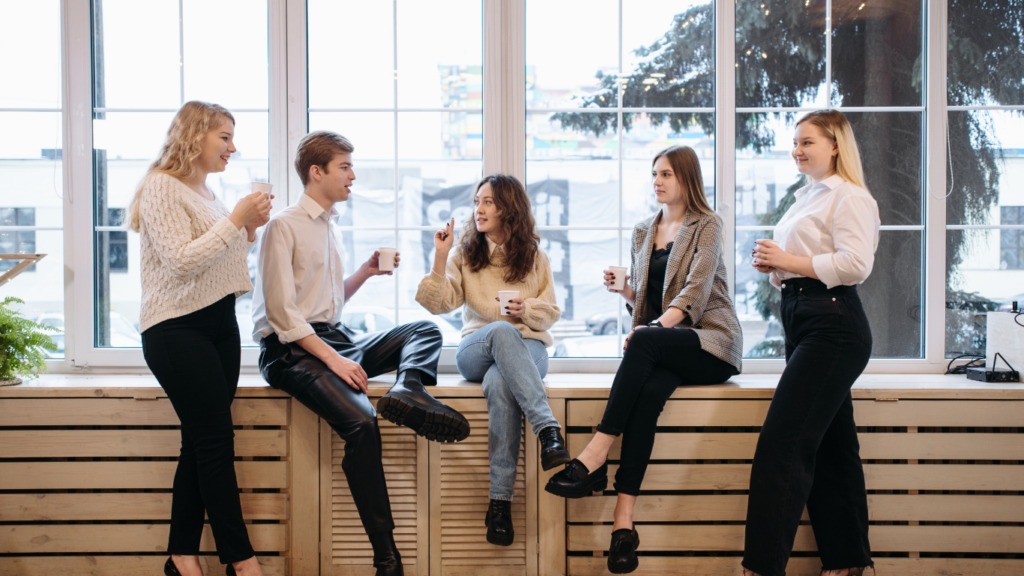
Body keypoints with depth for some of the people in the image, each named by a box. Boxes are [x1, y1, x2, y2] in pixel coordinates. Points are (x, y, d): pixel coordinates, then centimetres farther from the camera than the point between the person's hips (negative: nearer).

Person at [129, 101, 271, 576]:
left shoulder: (205, 192, 17)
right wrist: (235, 220, -16)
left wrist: (249, 229, 7)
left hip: (220, 323, 8)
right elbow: (182, 261, -18)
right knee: (215, 441, -7)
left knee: (203, 443, 5)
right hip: (176, 328, -8)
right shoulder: (162, 186, -9)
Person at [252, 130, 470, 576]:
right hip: (292, 351, -9)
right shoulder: (283, 227, -6)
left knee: (426, 330, 0)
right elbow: (281, 312, -14)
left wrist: (365, 272, 12)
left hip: (335, 338, 9)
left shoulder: (330, 228, 19)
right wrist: (332, 358, -20)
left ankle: (408, 390, -34)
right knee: (361, 422, -30)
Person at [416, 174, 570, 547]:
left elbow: (551, 312, 14)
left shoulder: (534, 257, 14)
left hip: (527, 348, 0)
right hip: (477, 349, 0)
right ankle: (548, 429, -49)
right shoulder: (465, 255, 15)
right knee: (501, 331, -39)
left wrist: (527, 310, -7)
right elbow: (438, 304, 2)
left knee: (500, 383, -39)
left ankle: (501, 500, -43)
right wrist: (440, 258, -7)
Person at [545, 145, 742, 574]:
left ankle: (594, 459, -39)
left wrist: (657, 326, -25)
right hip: (665, 351, 4)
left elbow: (695, 290, -12)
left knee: (644, 341, -35)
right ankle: (624, 520, -43)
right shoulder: (643, 232, 20)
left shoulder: (706, 226, 2)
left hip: (710, 341, -4)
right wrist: (623, 288, 3)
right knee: (649, 390, -32)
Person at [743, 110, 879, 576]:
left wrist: (787, 260, -15)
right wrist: (774, 267, 8)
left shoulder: (850, 197, -6)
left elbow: (855, 264, -19)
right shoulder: (806, 198, 23)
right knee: (830, 446, 12)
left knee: (782, 442, -15)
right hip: (802, 323, 10)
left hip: (833, 325, -10)